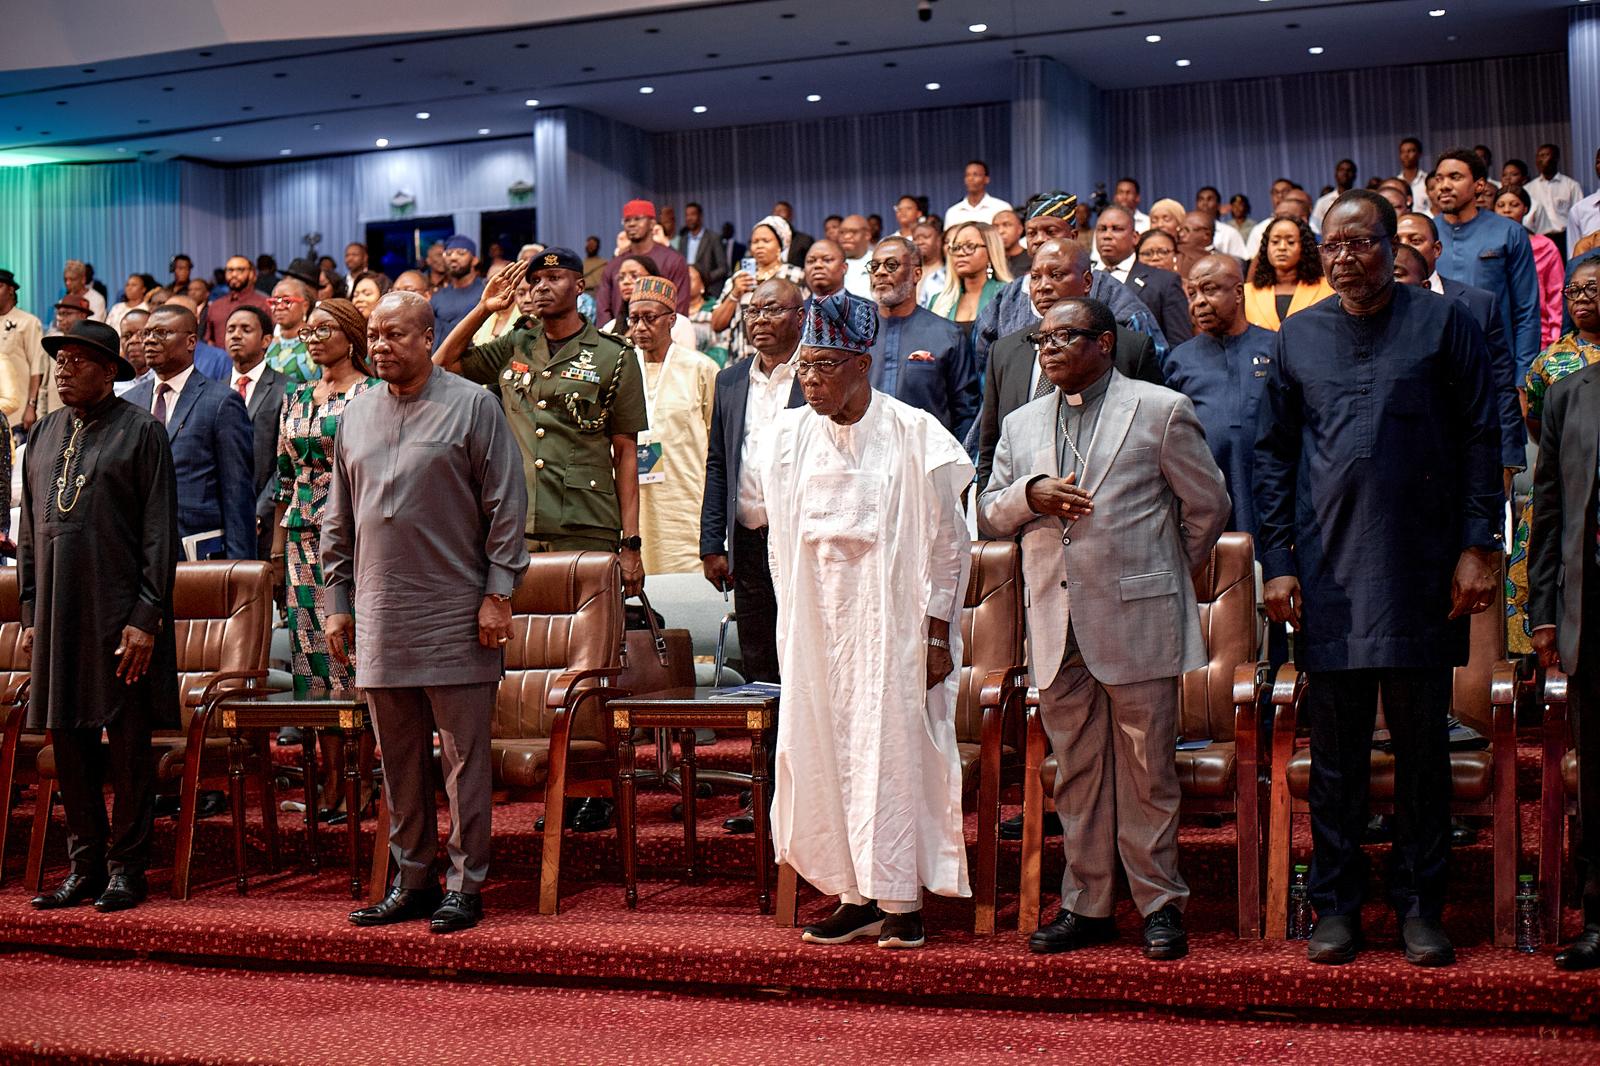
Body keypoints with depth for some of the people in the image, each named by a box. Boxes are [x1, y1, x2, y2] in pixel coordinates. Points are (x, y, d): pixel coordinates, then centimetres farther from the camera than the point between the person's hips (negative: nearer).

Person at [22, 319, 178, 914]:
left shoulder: (141, 430, -2)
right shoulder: (46, 432, 14)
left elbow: (160, 532, -7)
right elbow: (29, 531, 18)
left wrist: (147, 618, -13)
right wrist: (30, 613, 12)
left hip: (120, 614, -5)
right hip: (58, 614, 5)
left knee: (128, 744, 0)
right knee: (68, 740, 7)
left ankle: (126, 869, 9)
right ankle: (86, 866, 17)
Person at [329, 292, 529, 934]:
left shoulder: (472, 406, -2)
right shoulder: (357, 414, 13)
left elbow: (507, 506, -4)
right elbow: (339, 520, 18)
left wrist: (498, 593, -10)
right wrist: (338, 603, 14)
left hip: (455, 616, -5)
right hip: (380, 619, 5)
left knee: (463, 758, -1)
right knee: (399, 761, 11)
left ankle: (465, 886, 7)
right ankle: (412, 881, 21)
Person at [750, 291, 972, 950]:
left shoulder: (914, 436, -8)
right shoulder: (789, 437, 5)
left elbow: (948, 542, -5)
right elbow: (780, 541, 12)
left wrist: (937, 635, -7)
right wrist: (793, 624, 8)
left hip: (891, 623, -4)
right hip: (817, 627, 4)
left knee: (894, 748, -1)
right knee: (826, 752, 4)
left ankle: (902, 901, 8)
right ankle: (858, 898, 14)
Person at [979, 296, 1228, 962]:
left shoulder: (1161, 411, 1)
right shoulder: (1021, 426, 16)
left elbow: (1208, 505, 6)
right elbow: (989, 515, 15)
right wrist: (1030, 494, -5)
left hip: (1138, 620, -4)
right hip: (1057, 625, 4)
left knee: (1147, 769, 0)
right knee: (1075, 771, 9)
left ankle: (1159, 904, 11)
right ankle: (1086, 905, 17)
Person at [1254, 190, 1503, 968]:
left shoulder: (1443, 324, 3)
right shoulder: (1297, 338, 10)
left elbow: (1481, 440, 2)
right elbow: (1273, 455, 11)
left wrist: (1477, 546, -5)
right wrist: (1276, 561, 3)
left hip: (1421, 574, -2)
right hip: (1328, 575, 2)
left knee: (1422, 744, 6)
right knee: (1335, 749, 7)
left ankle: (1419, 905, 16)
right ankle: (1336, 904, 16)